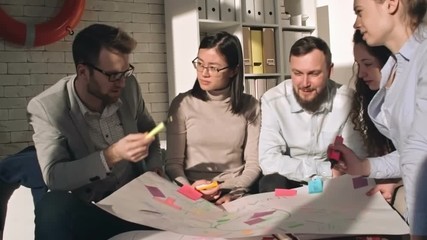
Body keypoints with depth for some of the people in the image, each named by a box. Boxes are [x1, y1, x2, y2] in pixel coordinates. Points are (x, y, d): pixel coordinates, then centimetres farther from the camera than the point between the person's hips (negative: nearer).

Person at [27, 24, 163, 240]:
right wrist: (112, 155, -34)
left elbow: (148, 130, 13)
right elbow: (53, 176, -23)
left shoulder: (129, 86, -5)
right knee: (52, 208, -36)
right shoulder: (46, 107, -17)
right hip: (86, 209, -4)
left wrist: (155, 169, -4)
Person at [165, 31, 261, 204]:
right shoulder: (183, 104, 1)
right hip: (193, 195, -1)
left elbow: (253, 163, 1)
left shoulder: (249, 106, 4)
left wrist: (233, 193, -15)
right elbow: (173, 162, -1)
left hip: (235, 194, 1)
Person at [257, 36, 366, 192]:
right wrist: (326, 170, -26)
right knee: (272, 185, -31)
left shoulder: (348, 99, -13)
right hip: (290, 181, 0)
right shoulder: (272, 100, -16)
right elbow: (269, 161, -22)